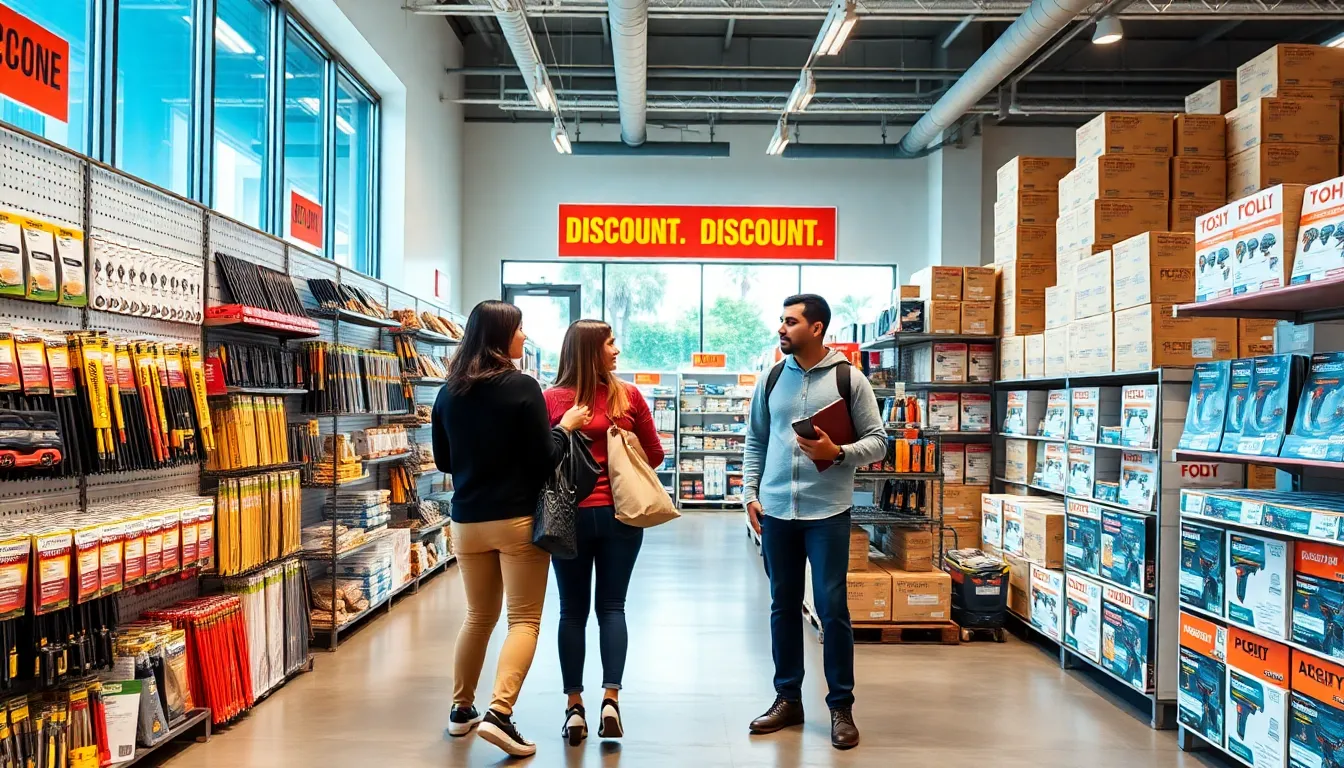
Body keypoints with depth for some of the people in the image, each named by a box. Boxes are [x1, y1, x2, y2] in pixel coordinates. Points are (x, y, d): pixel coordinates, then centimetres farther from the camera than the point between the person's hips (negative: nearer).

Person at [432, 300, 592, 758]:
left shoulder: (449, 391, 4)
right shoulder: (521, 387, -13)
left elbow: (443, 461, 14)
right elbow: (543, 460, -12)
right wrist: (565, 428, 3)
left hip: (467, 520, 6)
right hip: (518, 519, -5)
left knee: (478, 615, 20)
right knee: (524, 619, 2)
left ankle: (461, 709, 27)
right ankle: (499, 713, -10)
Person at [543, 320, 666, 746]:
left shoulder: (550, 399, -7)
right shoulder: (629, 396, -4)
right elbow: (655, 455, 5)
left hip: (570, 515, 0)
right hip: (619, 514, 0)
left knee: (572, 610, 10)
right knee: (611, 606, 10)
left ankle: (575, 707, 14)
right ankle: (610, 699, 3)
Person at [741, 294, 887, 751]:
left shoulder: (849, 379, -3)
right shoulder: (770, 380, 8)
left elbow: (877, 441, -2)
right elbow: (755, 442, 13)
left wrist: (838, 454, -19)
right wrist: (750, 494, 5)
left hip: (827, 513, -3)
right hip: (775, 511, 4)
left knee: (832, 609, 0)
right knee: (783, 606, 12)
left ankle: (841, 707, 15)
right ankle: (787, 699, 25)